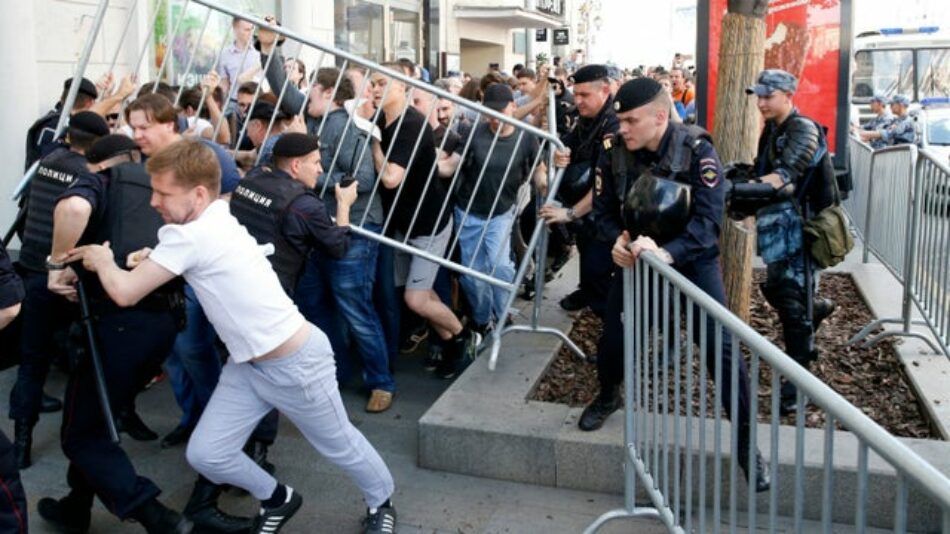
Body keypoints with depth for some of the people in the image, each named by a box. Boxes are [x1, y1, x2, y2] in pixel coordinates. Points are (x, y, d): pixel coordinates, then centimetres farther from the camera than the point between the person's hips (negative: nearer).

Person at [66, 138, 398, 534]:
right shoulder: (213, 220, 2)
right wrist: (152, 260, 1)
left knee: (339, 445, 14)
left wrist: (101, 260, -2)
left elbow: (124, 293, -22)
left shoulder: (191, 236, -25)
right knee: (205, 455, 6)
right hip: (248, 365, 9)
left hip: (296, 363, -9)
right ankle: (278, 499, 31)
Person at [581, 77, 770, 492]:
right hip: (638, 255, 3)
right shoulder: (614, 151, -11)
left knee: (720, 346, -11)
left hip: (692, 258, -3)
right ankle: (608, 397, 37)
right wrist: (618, 239, -26)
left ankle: (746, 440, 5)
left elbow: (709, 218, -29)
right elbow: (604, 210, -4)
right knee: (612, 336, 3)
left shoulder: (696, 149, -22)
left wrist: (667, 252, -45)